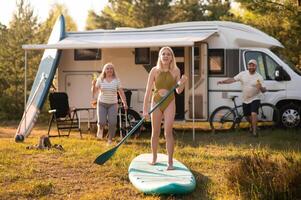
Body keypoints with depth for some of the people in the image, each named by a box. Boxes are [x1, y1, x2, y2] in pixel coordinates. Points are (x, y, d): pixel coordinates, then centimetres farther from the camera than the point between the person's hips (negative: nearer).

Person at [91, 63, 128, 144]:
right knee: (101, 122, -11)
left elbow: (121, 92, 3)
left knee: (112, 123, -9)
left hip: (113, 104, 1)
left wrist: (124, 103, -4)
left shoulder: (116, 80, 3)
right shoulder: (100, 80, 1)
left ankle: (110, 139, 9)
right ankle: (100, 128, 27)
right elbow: (94, 91, 1)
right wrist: (93, 85, -19)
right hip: (102, 103, 0)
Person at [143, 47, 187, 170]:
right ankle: (154, 158, 29)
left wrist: (182, 83, -18)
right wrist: (145, 110, -13)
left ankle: (170, 162, -4)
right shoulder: (155, 70, -6)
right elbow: (148, 91, -7)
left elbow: (178, 91, 4)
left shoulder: (176, 71, -3)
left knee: (168, 132, -10)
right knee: (155, 133, 10)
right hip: (156, 102, 1)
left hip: (170, 103, 0)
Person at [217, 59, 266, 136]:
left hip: (255, 99, -4)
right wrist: (223, 81, -11)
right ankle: (252, 125, 44)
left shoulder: (259, 77, -10)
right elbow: (233, 79, -2)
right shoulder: (243, 74, -2)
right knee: (247, 116, 14)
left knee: (253, 114, -22)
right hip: (245, 100, 4)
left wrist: (261, 87, -36)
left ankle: (254, 131, -13)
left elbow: (264, 90, -12)